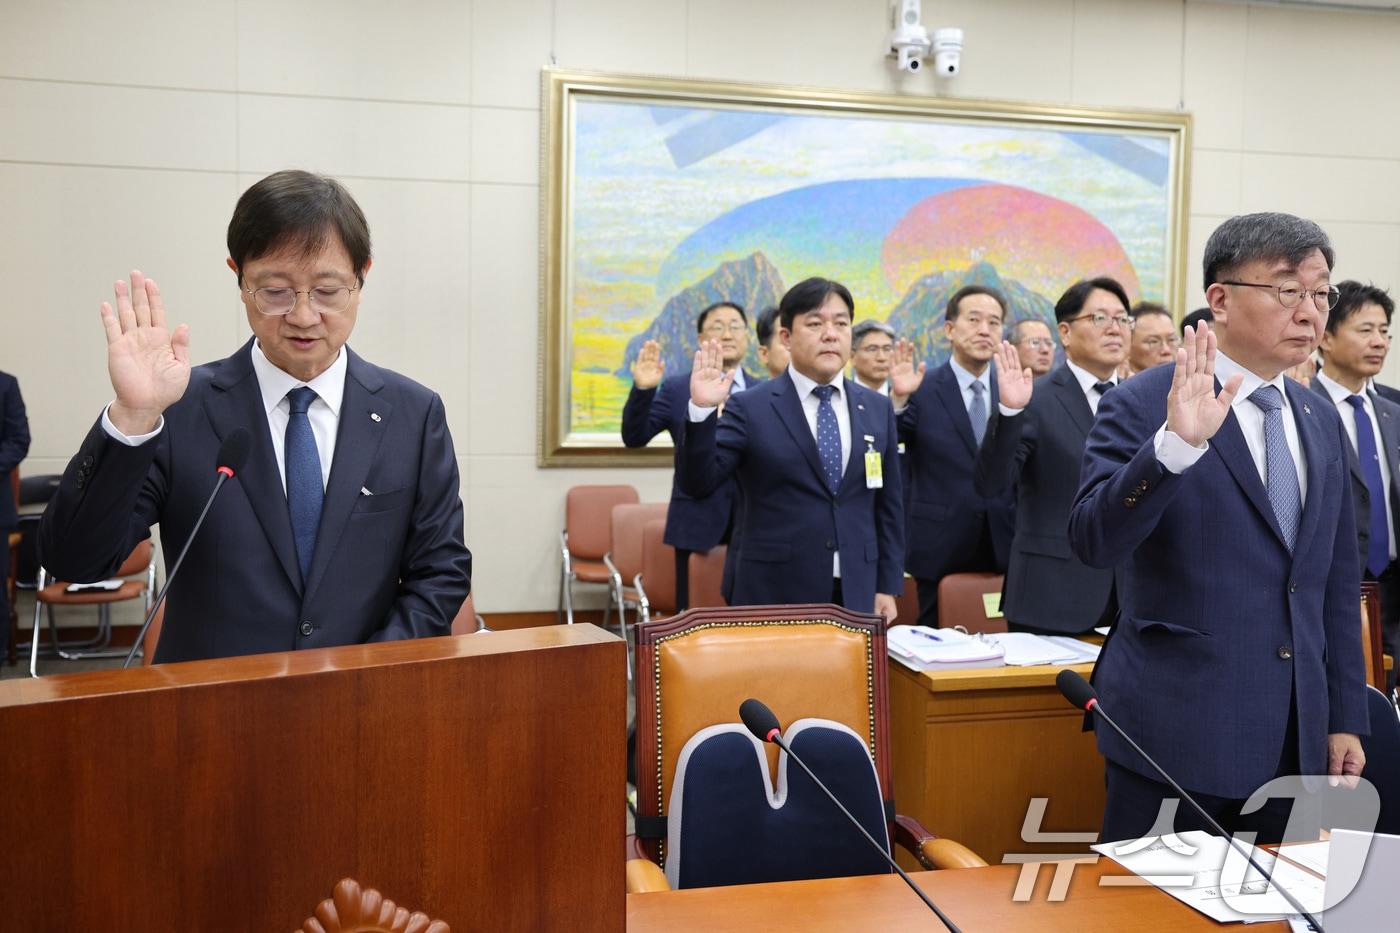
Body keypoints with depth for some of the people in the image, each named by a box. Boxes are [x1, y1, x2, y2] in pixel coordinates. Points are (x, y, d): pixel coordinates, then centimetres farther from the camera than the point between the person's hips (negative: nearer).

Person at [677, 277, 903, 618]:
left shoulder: (878, 408, 8)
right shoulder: (749, 408, -4)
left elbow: (889, 504, 10)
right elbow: (697, 482, -11)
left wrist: (888, 586, 7)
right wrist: (702, 410, -24)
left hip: (856, 595, 3)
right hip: (772, 595, -3)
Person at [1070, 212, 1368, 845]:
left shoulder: (1322, 424, 11)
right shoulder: (1143, 408, -10)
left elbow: (1337, 582, 15)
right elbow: (1092, 541, -22)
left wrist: (1345, 719, 13)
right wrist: (1175, 444, -35)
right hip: (1174, 735, -6)